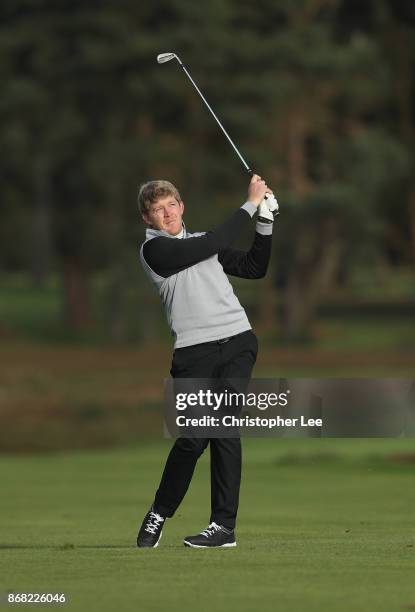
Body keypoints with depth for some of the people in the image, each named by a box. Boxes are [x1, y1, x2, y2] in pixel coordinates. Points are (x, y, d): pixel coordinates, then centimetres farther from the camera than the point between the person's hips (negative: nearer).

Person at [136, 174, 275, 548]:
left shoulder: (199, 241, 21)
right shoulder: (154, 249, 0)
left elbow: (254, 268, 24)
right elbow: (214, 244, -10)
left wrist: (265, 222, 13)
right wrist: (251, 204, -3)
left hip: (237, 341, 4)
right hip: (194, 351, -4)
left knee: (225, 431, -5)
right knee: (193, 439, -9)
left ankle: (224, 526, -4)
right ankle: (159, 515, 13)